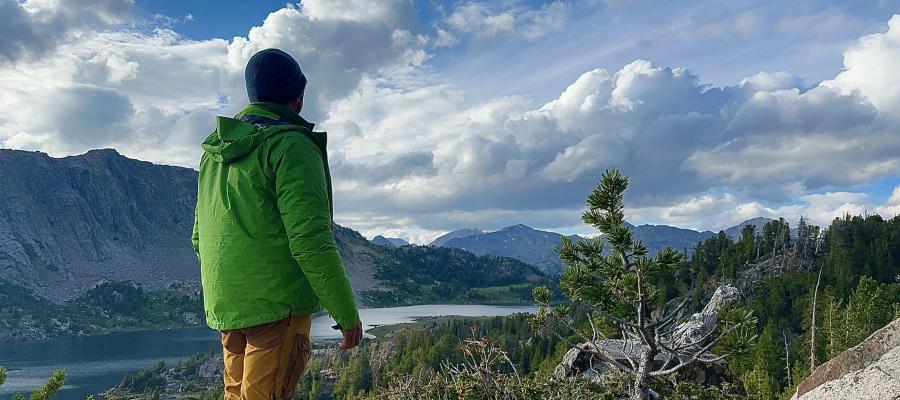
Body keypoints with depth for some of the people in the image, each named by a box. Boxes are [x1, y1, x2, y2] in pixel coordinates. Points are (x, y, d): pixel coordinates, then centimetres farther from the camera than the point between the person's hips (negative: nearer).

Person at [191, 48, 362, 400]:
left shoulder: (215, 152, 15)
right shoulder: (290, 146, -12)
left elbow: (199, 237, 21)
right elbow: (311, 241, -19)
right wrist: (347, 314, -13)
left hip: (224, 306, 8)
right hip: (277, 305, -8)